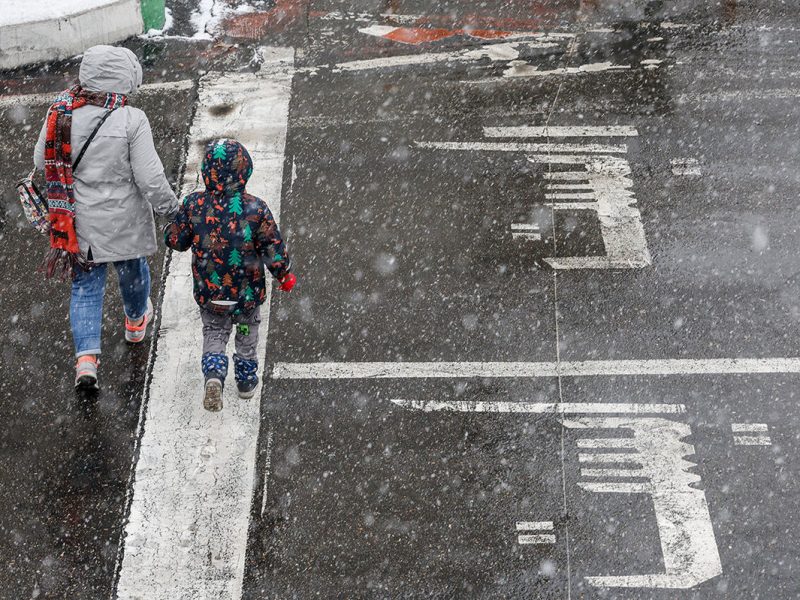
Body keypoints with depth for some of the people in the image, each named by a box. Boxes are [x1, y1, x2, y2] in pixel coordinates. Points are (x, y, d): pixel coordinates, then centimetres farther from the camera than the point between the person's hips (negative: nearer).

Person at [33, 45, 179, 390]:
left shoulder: (60, 112, -11)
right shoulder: (131, 120, -22)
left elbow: (41, 162, 1)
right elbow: (150, 179, -19)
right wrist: (170, 209, -5)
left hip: (78, 222, 2)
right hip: (123, 220, -2)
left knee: (86, 287, 13)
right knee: (131, 269, 26)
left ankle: (86, 357, 1)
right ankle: (136, 321, 52)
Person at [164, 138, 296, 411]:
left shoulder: (193, 205, -16)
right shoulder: (256, 209, -21)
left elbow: (175, 240, -4)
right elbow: (273, 248, -12)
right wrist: (285, 275, 5)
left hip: (209, 292, 1)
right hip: (247, 292, 0)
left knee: (214, 333, 19)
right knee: (247, 332, 24)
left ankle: (213, 373, -6)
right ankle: (246, 380, 37)